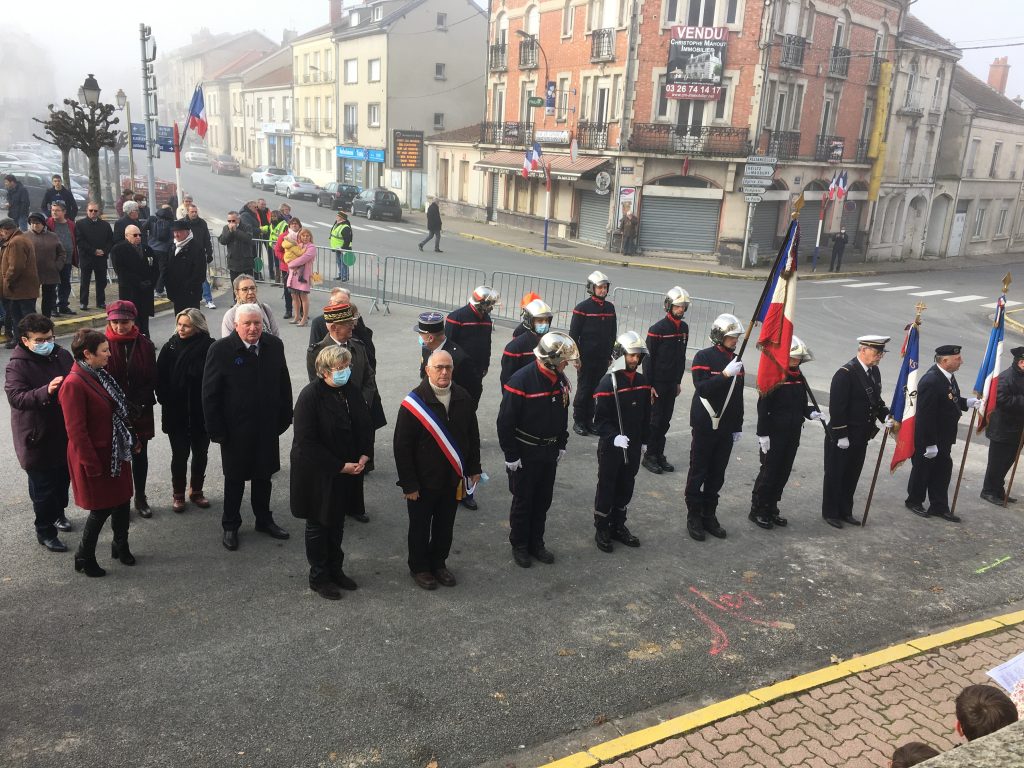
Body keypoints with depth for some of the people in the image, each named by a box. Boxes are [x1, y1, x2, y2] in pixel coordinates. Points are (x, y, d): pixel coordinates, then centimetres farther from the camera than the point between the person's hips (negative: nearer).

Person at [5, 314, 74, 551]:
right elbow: (16, 397, -28)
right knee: (43, 486, 5)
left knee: (63, 478, 22)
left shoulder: (62, 355, 1)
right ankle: (45, 531, 21)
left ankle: (58, 512, 47)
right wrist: (46, 391, -42)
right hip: (37, 439, -6)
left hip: (64, 432, 6)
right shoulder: (17, 365, -16)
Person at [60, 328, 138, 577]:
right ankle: (84, 558, 23)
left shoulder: (99, 374, 5)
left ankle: (120, 546, 36)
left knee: (121, 499, 17)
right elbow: (76, 430, -21)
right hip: (95, 456, -8)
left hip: (115, 451, 8)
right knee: (102, 508, 4)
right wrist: (92, 465, -18)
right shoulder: (73, 384, -22)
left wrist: (131, 439, 12)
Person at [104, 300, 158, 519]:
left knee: (140, 454, 13)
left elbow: (152, 379, -1)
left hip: (141, 412, 2)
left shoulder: (145, 345, -2)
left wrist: (139, 403, -12)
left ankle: (140, 498, 28)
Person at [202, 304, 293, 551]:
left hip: (267, 427, 4)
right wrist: (216, 429, -12)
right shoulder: (221, 349, -14)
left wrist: (284, 418, 4)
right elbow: (210, 393, -11)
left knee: (263, 476, 18)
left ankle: (264, 520, 35)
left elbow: (284, 384, 5)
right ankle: (230, 526, 29)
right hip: (235, 429, -3)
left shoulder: (274, 345, -3)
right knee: (235, 479, 12)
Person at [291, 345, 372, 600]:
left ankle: (335, 569, 38)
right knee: (318, 525, 12)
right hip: (317, 474, -6)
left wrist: (363, 456, -9)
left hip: (347, 470, 6)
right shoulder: (310, 396, -22)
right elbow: (307, 442, -22)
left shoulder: (351, 390, -4)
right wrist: (341, 466, -20)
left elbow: (365, 425, 6)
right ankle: (319, 577, 29)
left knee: (337, 522, 20)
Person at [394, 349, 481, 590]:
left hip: (453, 479, 4)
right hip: (423, 482, -4)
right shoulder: (414, 403, -18)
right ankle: (419, 567, 34)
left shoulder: (463, 398, -3)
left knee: (445, 525, 19)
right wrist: (409, 484, -15)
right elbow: (402, 447, -15)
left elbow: (472, 435, 9)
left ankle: (438, 563, 39)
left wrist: (473, 468, 9)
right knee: (420, 527, 14)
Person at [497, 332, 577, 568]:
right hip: (525, 454, -6)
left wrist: (561, 446, 13)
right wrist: (511, 456, -15)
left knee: (543, 500, 16)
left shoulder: (561, 380, 0)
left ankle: (536, 543, 33)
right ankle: (519, 546, 26)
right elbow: (505, 421, -19)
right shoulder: (521, 380, -22)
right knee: (523, 501, 9)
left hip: (550, 453, 6)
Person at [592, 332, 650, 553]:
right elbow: (600, 419, -17)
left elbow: (646, 415, 13)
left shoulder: (642, 382, 3)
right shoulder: (608, 382, -16)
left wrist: (644, 440, 14)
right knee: (607, 487, 7)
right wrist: (614, 437, -28)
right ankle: (602, 530, 21)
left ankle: (618, 526, 33)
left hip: (633, 446, 6)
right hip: (611, 446, -6)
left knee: (626, 487, 16)